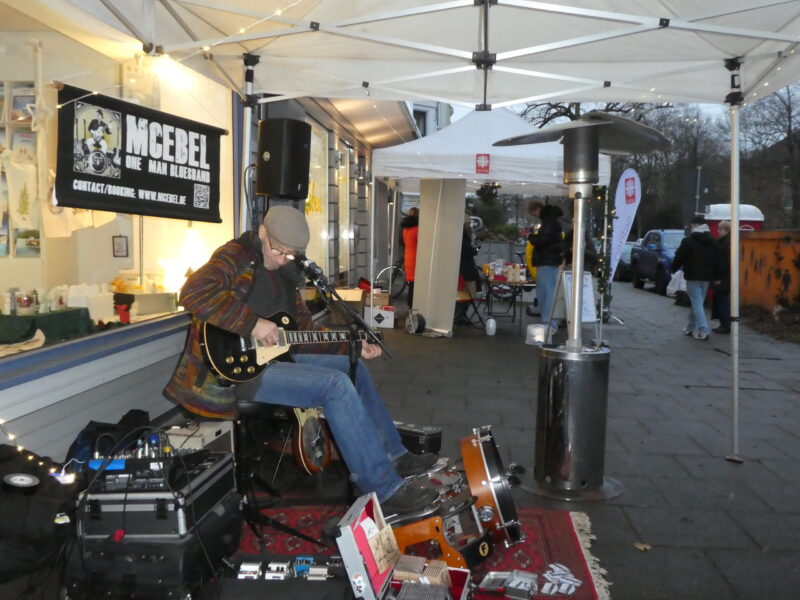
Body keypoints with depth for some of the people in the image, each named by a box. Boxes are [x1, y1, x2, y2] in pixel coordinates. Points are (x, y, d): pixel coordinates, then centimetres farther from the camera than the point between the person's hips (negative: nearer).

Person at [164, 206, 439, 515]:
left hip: (271, 355, 10)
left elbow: (303, 329, 19)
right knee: (335, 384, -23)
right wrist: (253, 323, -28)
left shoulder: (285, 271, 16)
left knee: (354, 369, 12)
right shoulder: (237, 256, -10)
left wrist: (351, 347, 9)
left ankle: (393, 456, 18)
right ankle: (385, 489, -19)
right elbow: (193, 293, -29)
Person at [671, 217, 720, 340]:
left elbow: (679, 258, -9)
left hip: (693, 276, -6)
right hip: (707, 276, 6)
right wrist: (716, 276, 15)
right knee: (697, 302, 17)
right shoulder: (712, 241, 11)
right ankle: (691, 327, 27)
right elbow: (716, 260, 12)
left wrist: (673, 269, 8)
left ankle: (703, 331, -14)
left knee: (697, 303, -6)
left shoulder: (688, 240, -10)